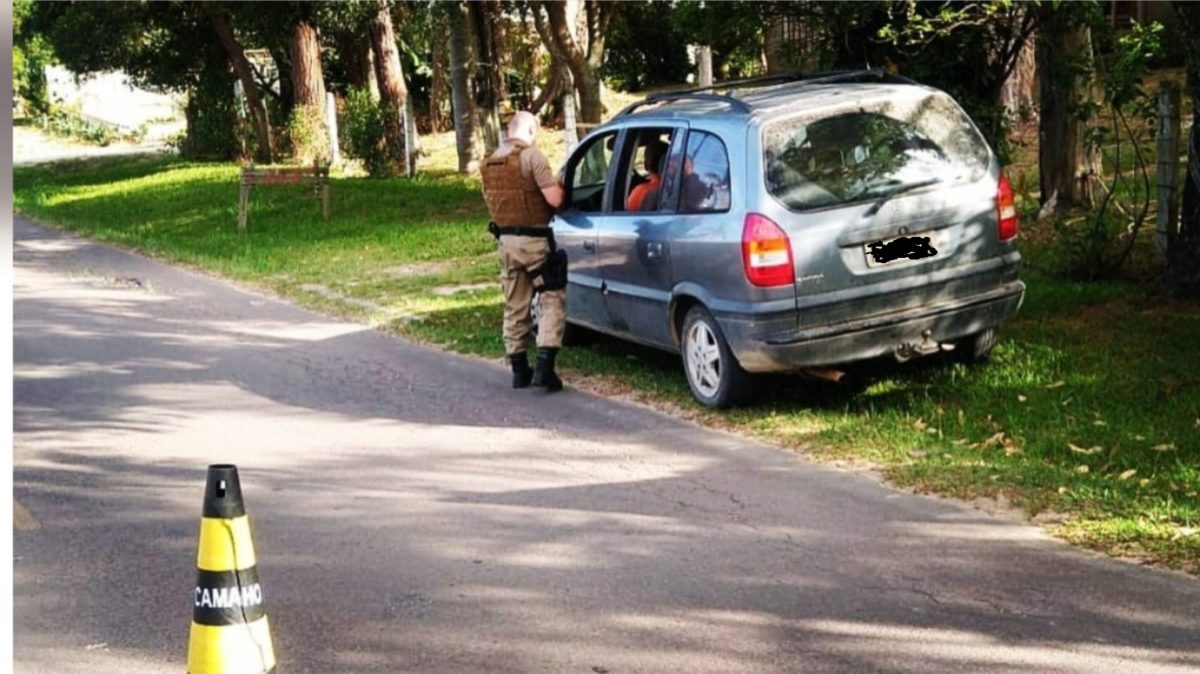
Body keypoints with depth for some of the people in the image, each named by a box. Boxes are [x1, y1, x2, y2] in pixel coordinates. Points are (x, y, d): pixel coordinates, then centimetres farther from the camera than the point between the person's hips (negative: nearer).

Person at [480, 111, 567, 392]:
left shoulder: (489, 163, 9)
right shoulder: (532, 156, -14)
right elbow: (554, 199, -17)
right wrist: (557, 184, 3)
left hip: (506, 240, 7)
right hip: (534, 240, -7)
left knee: (515, 307, 13)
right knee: (553, 300, -1)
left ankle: (519, 370, 18)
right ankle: (544, 367, -12)